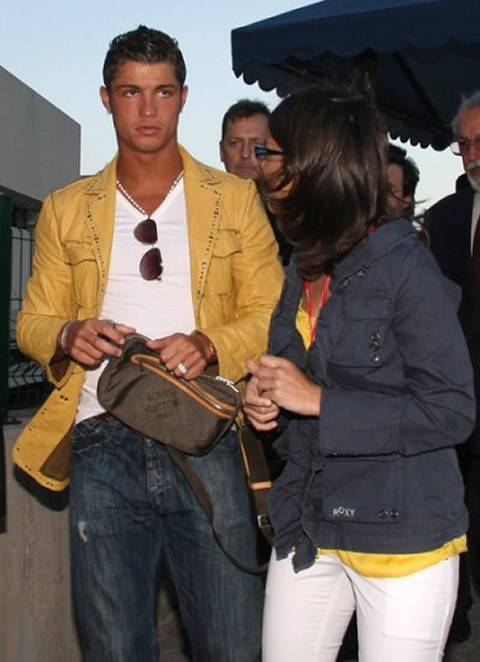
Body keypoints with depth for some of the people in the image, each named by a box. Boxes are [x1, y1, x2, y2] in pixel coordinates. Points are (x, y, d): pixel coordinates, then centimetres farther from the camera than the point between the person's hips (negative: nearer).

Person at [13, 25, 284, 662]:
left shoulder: (234, 199, 10)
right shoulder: (66, 209, 14)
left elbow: (270, 316, 6)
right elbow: (32, 322, 13)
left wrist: (208, 344, -14)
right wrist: (69, 335, -10)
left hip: (205, 445, -1)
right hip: (103, 447, 1)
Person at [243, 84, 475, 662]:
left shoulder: (402, 267, -14)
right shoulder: (304, 270, 10)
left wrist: (320, 402, -20)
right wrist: (266, 401, -1)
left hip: (400, 541, -7)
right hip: (306, 529, 7)